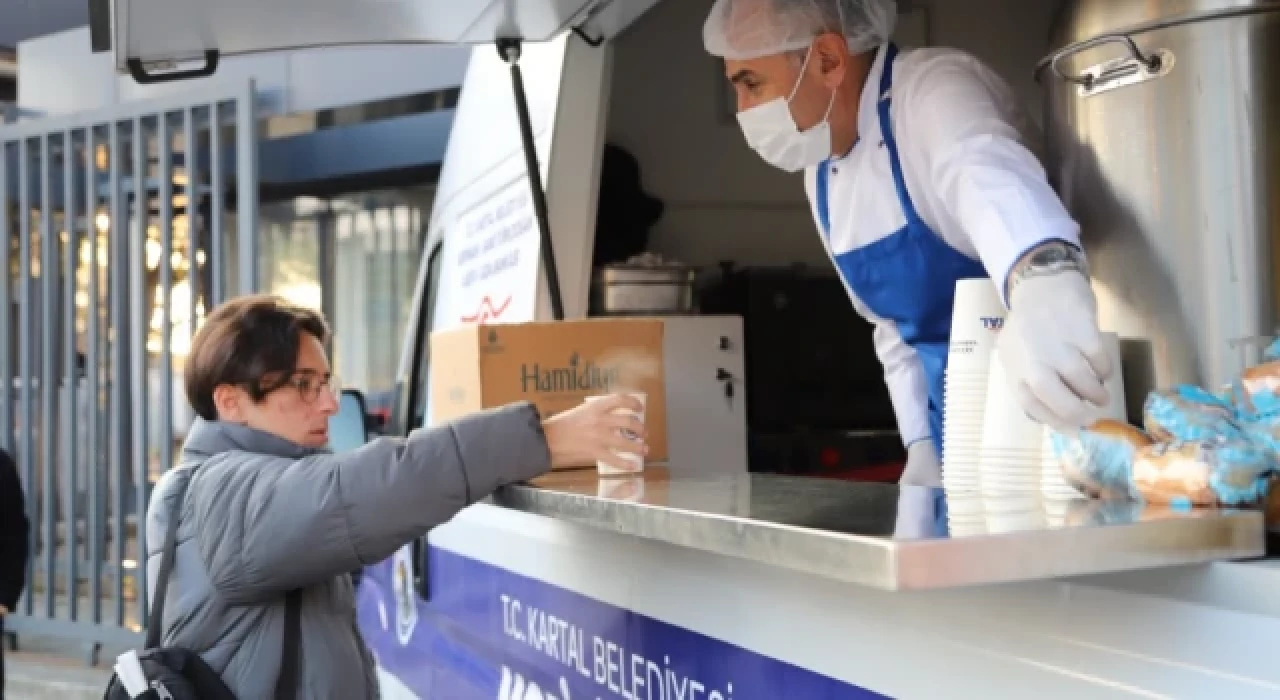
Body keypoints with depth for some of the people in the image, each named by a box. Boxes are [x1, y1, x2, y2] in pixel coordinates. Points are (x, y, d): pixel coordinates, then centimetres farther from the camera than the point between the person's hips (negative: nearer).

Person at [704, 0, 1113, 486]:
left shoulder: (933, 89, -19)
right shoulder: (820, 174, 5)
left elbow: (990, 173, -41)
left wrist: (1044, 276, -61)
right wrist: (921, 442, 4)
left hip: (1051, 411, -7)